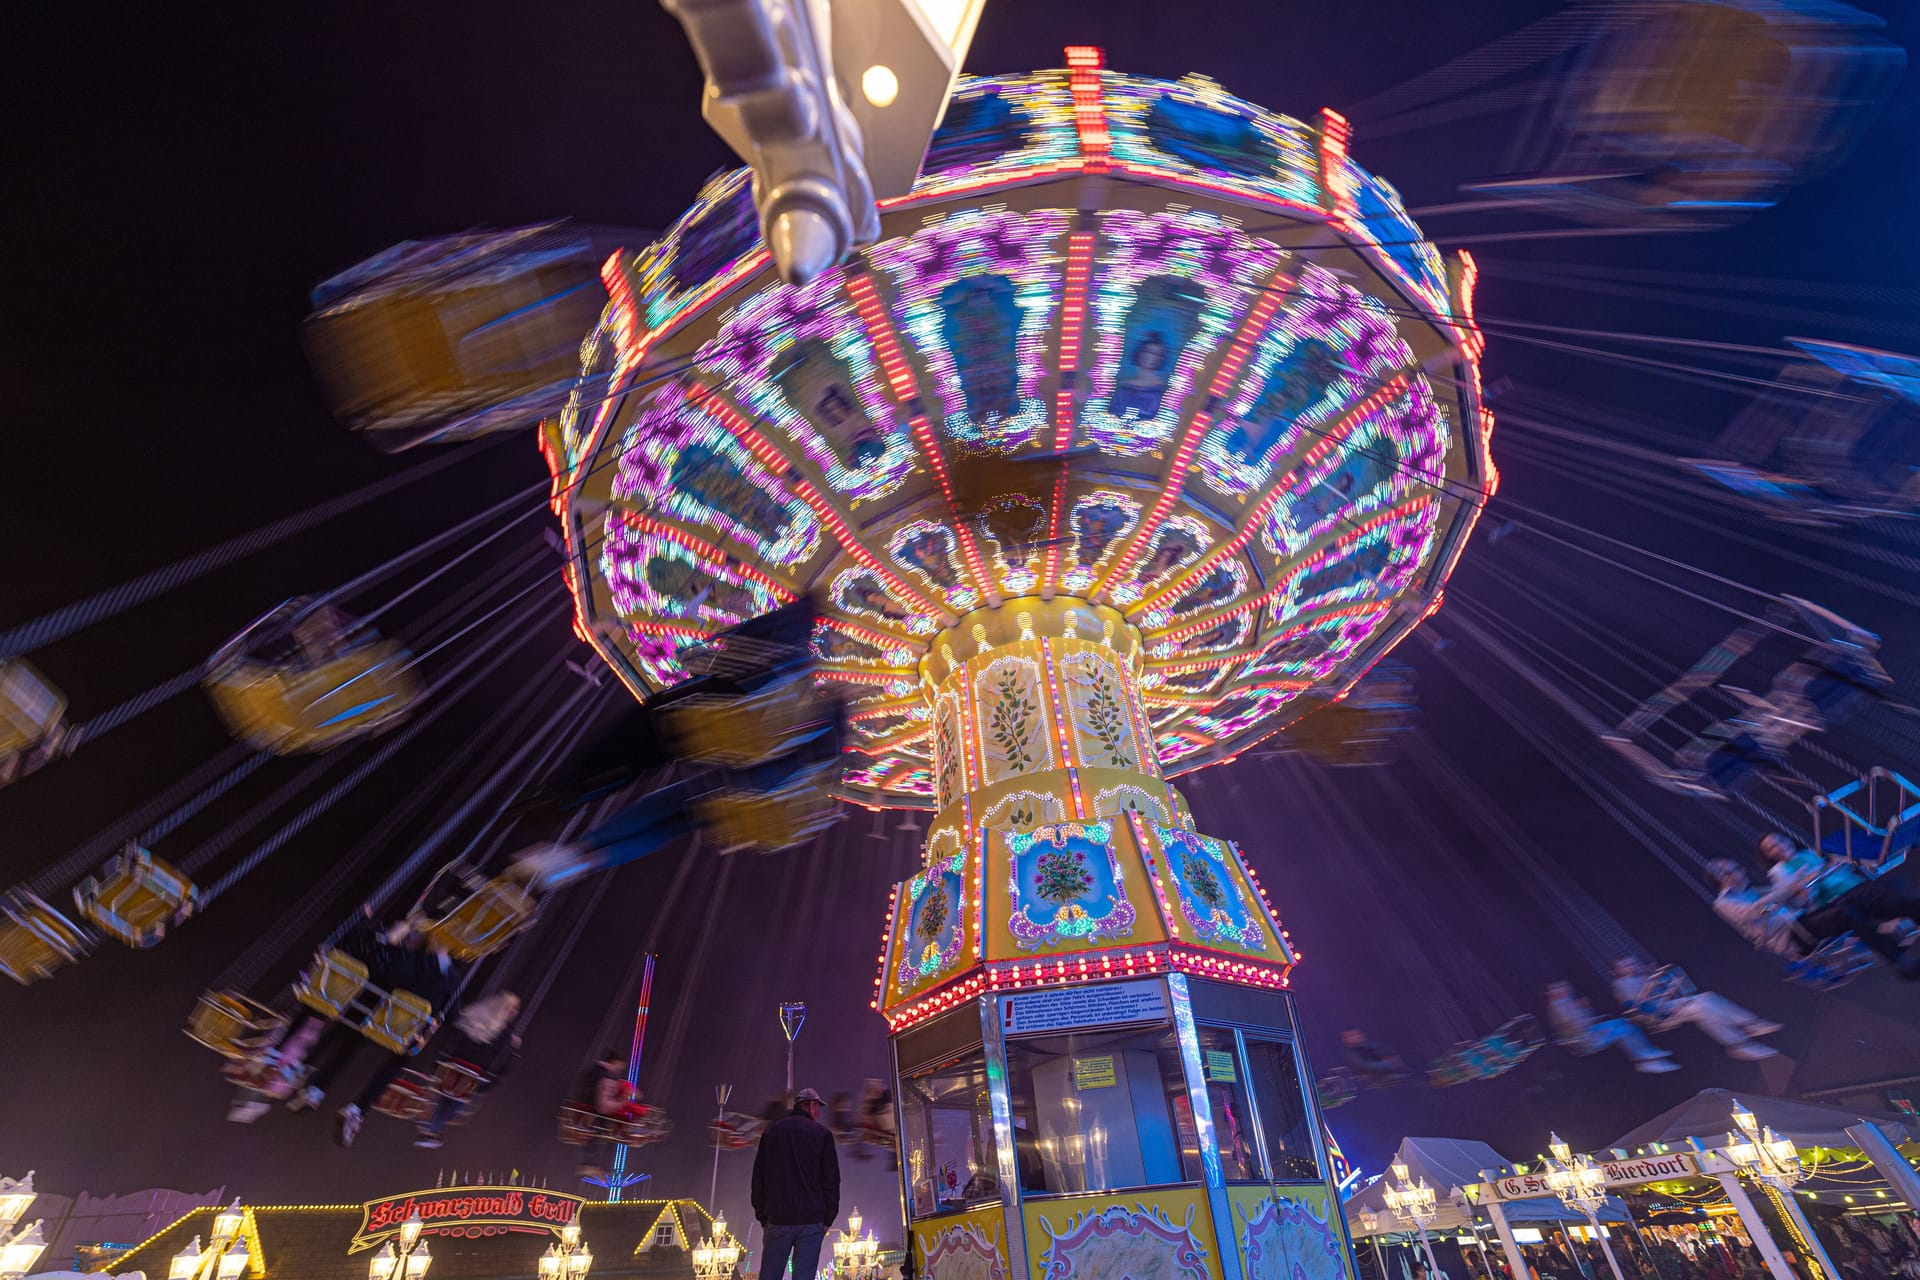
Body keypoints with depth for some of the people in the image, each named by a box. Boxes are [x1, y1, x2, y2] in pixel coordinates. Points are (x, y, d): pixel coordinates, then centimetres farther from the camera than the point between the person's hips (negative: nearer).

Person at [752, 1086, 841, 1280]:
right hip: (812, 1219, -2)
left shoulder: (771, 1132, 11)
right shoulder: (821, 1133, 2)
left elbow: (758, 1177, 11)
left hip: (777, 1219, 2)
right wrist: (829, 1218, 6)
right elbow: (831, 1179, -1)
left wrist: (762, 1216, 14)